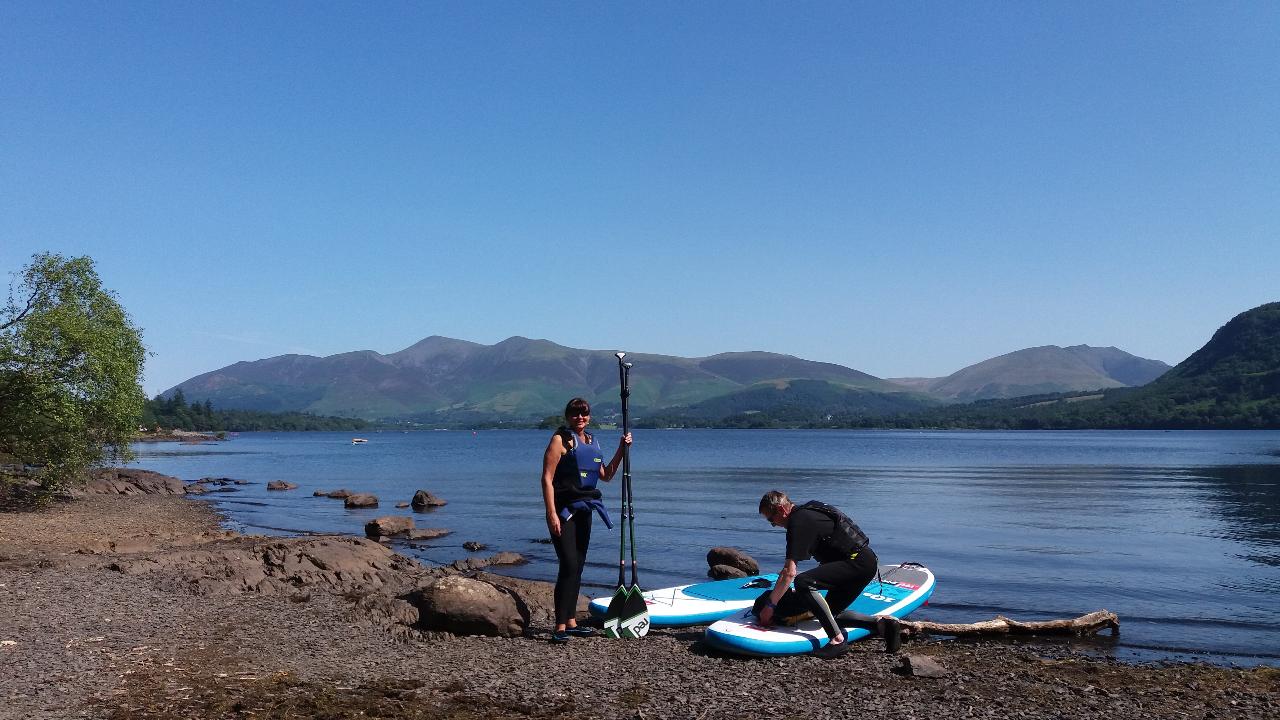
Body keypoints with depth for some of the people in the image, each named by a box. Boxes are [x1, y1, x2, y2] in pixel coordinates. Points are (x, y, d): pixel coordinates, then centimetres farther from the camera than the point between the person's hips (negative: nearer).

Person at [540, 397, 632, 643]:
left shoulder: (592, 442, 14)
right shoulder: (561, 440, -8)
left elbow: (606, 476, 21)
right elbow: (547, 478, -14)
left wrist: (621, 449, 12)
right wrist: (552, 514, -21)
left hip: (584, 510, 8)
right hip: (563, 509, -8)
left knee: (577, 567, 11)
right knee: (569, 566, -14)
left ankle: (571, 622, 21)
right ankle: (560, 627, -10)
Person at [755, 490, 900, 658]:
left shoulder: (799, 522, -15)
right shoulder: (806, 512, 16)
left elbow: (789, 572, -20)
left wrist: (770, 606, -13)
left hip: (858, 562, -11)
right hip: (866, 562, 11)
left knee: (803, 582, -25)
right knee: (831, 612, 18)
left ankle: (838, 640, -23)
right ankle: (881, 623, 6)